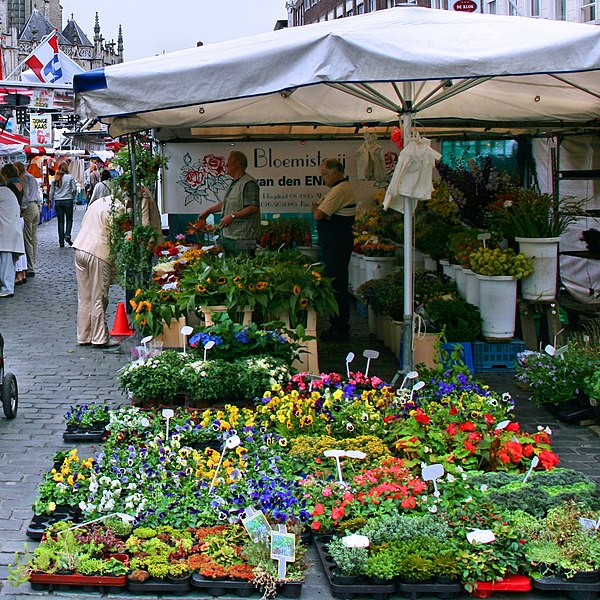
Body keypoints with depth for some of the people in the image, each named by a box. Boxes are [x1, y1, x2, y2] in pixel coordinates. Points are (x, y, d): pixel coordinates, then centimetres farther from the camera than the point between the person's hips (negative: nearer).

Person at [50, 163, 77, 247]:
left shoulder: (55, 179, 4)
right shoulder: (70, 177, -4)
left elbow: (51, 191, 8)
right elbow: (74, 189, -5)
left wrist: (51, 201, 17)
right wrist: (73, 198, 11)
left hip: (58, 201, 3)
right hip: (68, 200, -3)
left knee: (60, 221, 7)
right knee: (69, 219, 10)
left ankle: (61, 242, 7)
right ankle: (67, 235, -11)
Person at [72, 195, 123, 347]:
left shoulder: (98, 202, 18)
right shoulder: (118, 208, -7)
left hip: (80, 248, 7)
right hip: (99, 253, -7)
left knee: (84, 297, 11)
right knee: (99, 299, -1)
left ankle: (84, 336, 16)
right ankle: (100, 339, 4)